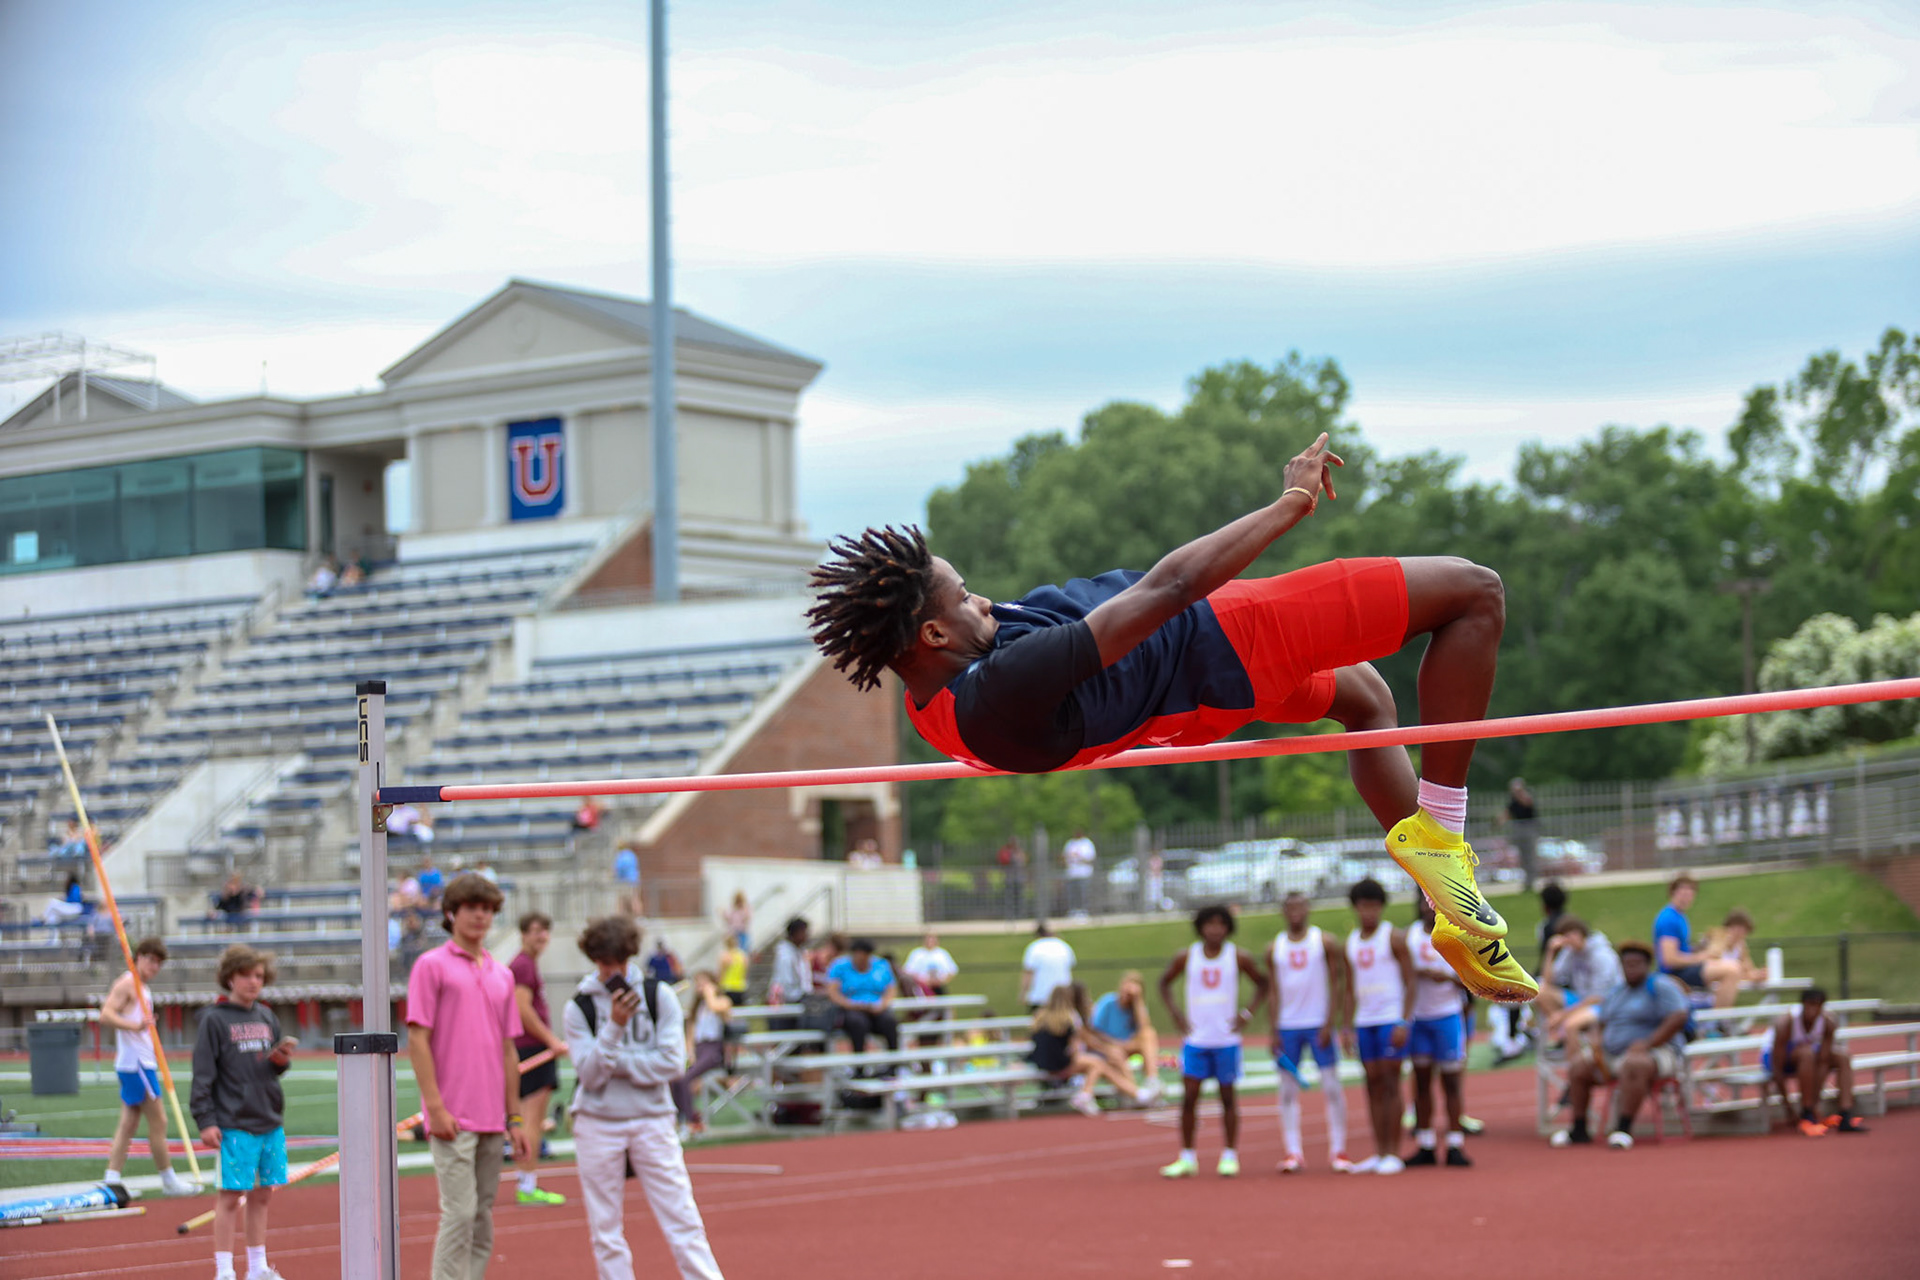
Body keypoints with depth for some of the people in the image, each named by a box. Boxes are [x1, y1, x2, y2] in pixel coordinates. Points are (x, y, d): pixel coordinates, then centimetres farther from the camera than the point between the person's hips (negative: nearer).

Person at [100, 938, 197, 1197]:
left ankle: (112, 1180, 6)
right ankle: (169, 1180, 3)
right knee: (158, 1121, -4)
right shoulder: (127, 984, -11)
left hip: (142, 1062, 10)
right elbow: (106, 1014, -23)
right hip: (135, 1062, -10)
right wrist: (135, 1025, -35)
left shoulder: (142, 988, 18)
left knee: (129, 1122, 7)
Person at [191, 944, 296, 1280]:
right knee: (231, 1196, -4)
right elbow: (203, 1074, -8)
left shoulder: (267, 1017, 12)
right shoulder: (214, 1019, -5)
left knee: (262, 1195, 10)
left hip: (271, 1123, 6)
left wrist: (282, 1060, -3)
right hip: (235, 1125, -6)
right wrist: (205, 1120, -14)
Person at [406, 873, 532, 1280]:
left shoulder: (502, 975, 15)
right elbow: (417, 1039, -6)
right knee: (460, 1213, -11)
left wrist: (515, 1117, 14)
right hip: (453, 1120, -6)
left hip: (492, 1121, 6)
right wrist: (435, 1107, -13)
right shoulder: (432, 966, -1)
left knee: (482, 1218, 7)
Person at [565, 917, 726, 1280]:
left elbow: (674, 1064, -8)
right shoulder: (578, 1008, -1)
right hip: (597, 1124, 1)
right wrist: (614, 1026, -20)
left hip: (652, 1119, 0)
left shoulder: (659, 995, 0)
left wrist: (617, 1062, -10)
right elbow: (590, 1073, -10)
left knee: (682, 1219, -3)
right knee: (606, 1229, 4)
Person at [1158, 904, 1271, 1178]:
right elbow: (1165, 982, 15)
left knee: (1228, 1097, 4)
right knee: (1189, 1097, -2)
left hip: (1227, 1039, -1)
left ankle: (1230, 1156, 13)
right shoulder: (1186, 957, 1)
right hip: (1195, 1039, 1)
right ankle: (1187, 1158, 6)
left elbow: (1261, 982, 9)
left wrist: (1247, 1012, -3)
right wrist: (1174, 1012, 2)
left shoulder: (1238, 957, -2)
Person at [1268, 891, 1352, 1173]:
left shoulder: (1325, 943, 1)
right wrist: (1274, 1031, 2)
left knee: (1331, 1086, -4)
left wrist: (1330, 1024, -11)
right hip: (1287, 1026, 3)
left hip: (1319, 1024, -3)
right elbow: (1275, 991, 10)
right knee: (1288, 1090, -1)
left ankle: (1338, 1150, 0)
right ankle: (1293, 1152, 1)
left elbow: (1337, 985, -1)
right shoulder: (1274, 949, 9)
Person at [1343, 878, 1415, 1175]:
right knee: (1373, 1085, 4)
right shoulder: (1350, 943, 13)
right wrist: (1348, 1027, 9)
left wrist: (1404, 1022, -15)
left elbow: (1409, 981, -6)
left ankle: (1393, 1154, -5)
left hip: (1392, 1019, -5)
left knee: (1390, 1084, -6)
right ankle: (1378, 1153, 6)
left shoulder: (1393, 938, -3)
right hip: (1364, 1022, 5)